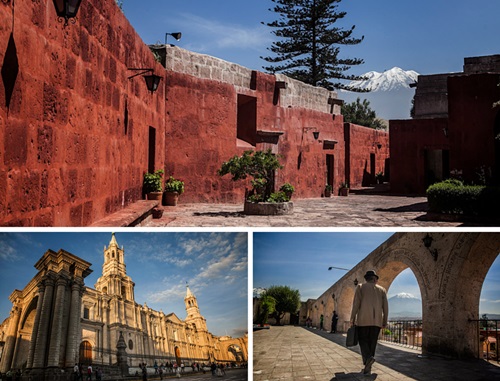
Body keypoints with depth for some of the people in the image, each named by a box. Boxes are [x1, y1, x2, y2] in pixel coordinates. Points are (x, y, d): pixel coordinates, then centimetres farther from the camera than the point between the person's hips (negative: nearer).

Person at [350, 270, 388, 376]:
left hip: (363, 319, -2)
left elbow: (356, 304, -3)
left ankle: (368, 357, -23)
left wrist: (352, 320, 0)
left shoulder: (361, 287, 6)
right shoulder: (382, 290, 14)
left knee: (363, 341, 4)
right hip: (377, 321, 3)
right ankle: (368, 368, 5)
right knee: (372, 343, 8)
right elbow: (385, 307, 9)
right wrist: (385, 322, 15)